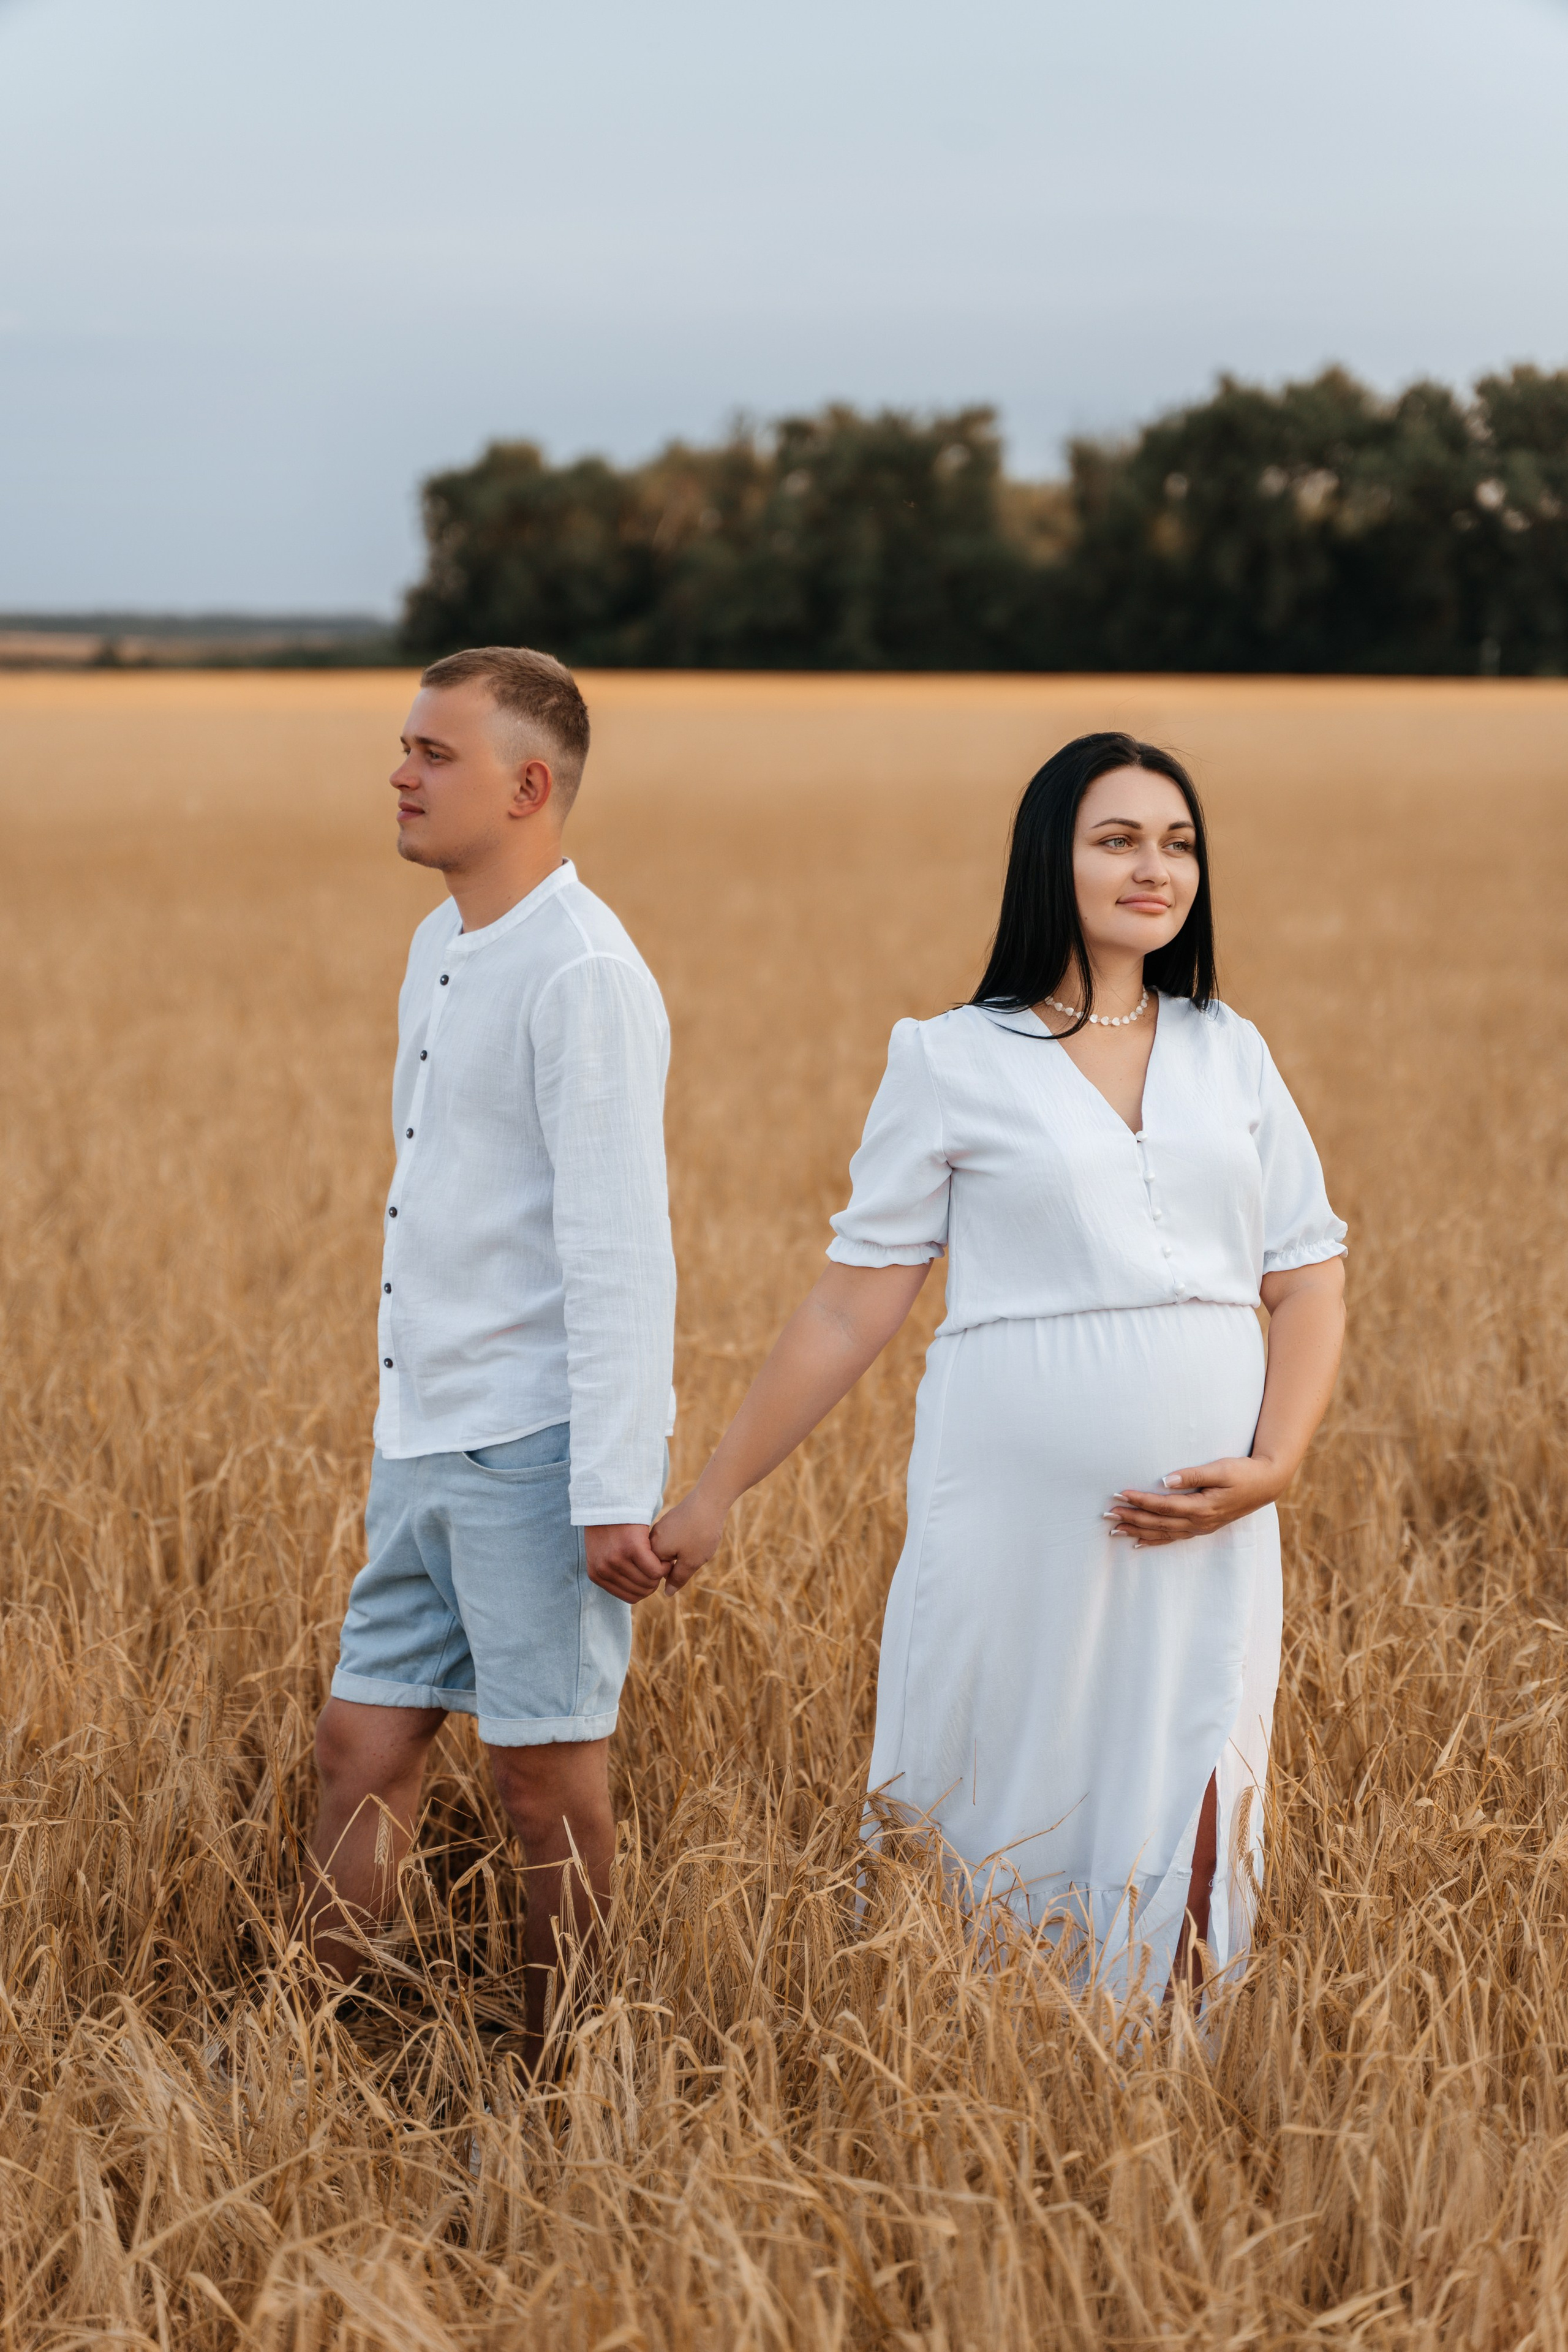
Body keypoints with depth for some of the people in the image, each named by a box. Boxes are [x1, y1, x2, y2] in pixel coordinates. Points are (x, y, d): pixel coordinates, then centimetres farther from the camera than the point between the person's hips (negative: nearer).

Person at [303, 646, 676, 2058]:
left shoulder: (583, 974, -15)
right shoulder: (439, 948, 14)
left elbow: (618, 1250, -19)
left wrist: (617, 1493, -22)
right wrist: (401, 1430, 19)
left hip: (536, 1447, -9)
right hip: (425, 1438, 9)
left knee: (550, 1782, 1)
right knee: (363, 1747, 10)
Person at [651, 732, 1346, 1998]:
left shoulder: (1233, 1053, 11)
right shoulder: (955, 1062, 1)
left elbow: (1311, 1279, 10)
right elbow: (853, 1306, 3)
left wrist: (1272, 1466, -6)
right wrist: (717, 1491, 2)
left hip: (1207, 1529, 3)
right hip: (1018, 1512, -3)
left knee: (1186, 1842, 4)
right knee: (1000, 1826, 3)